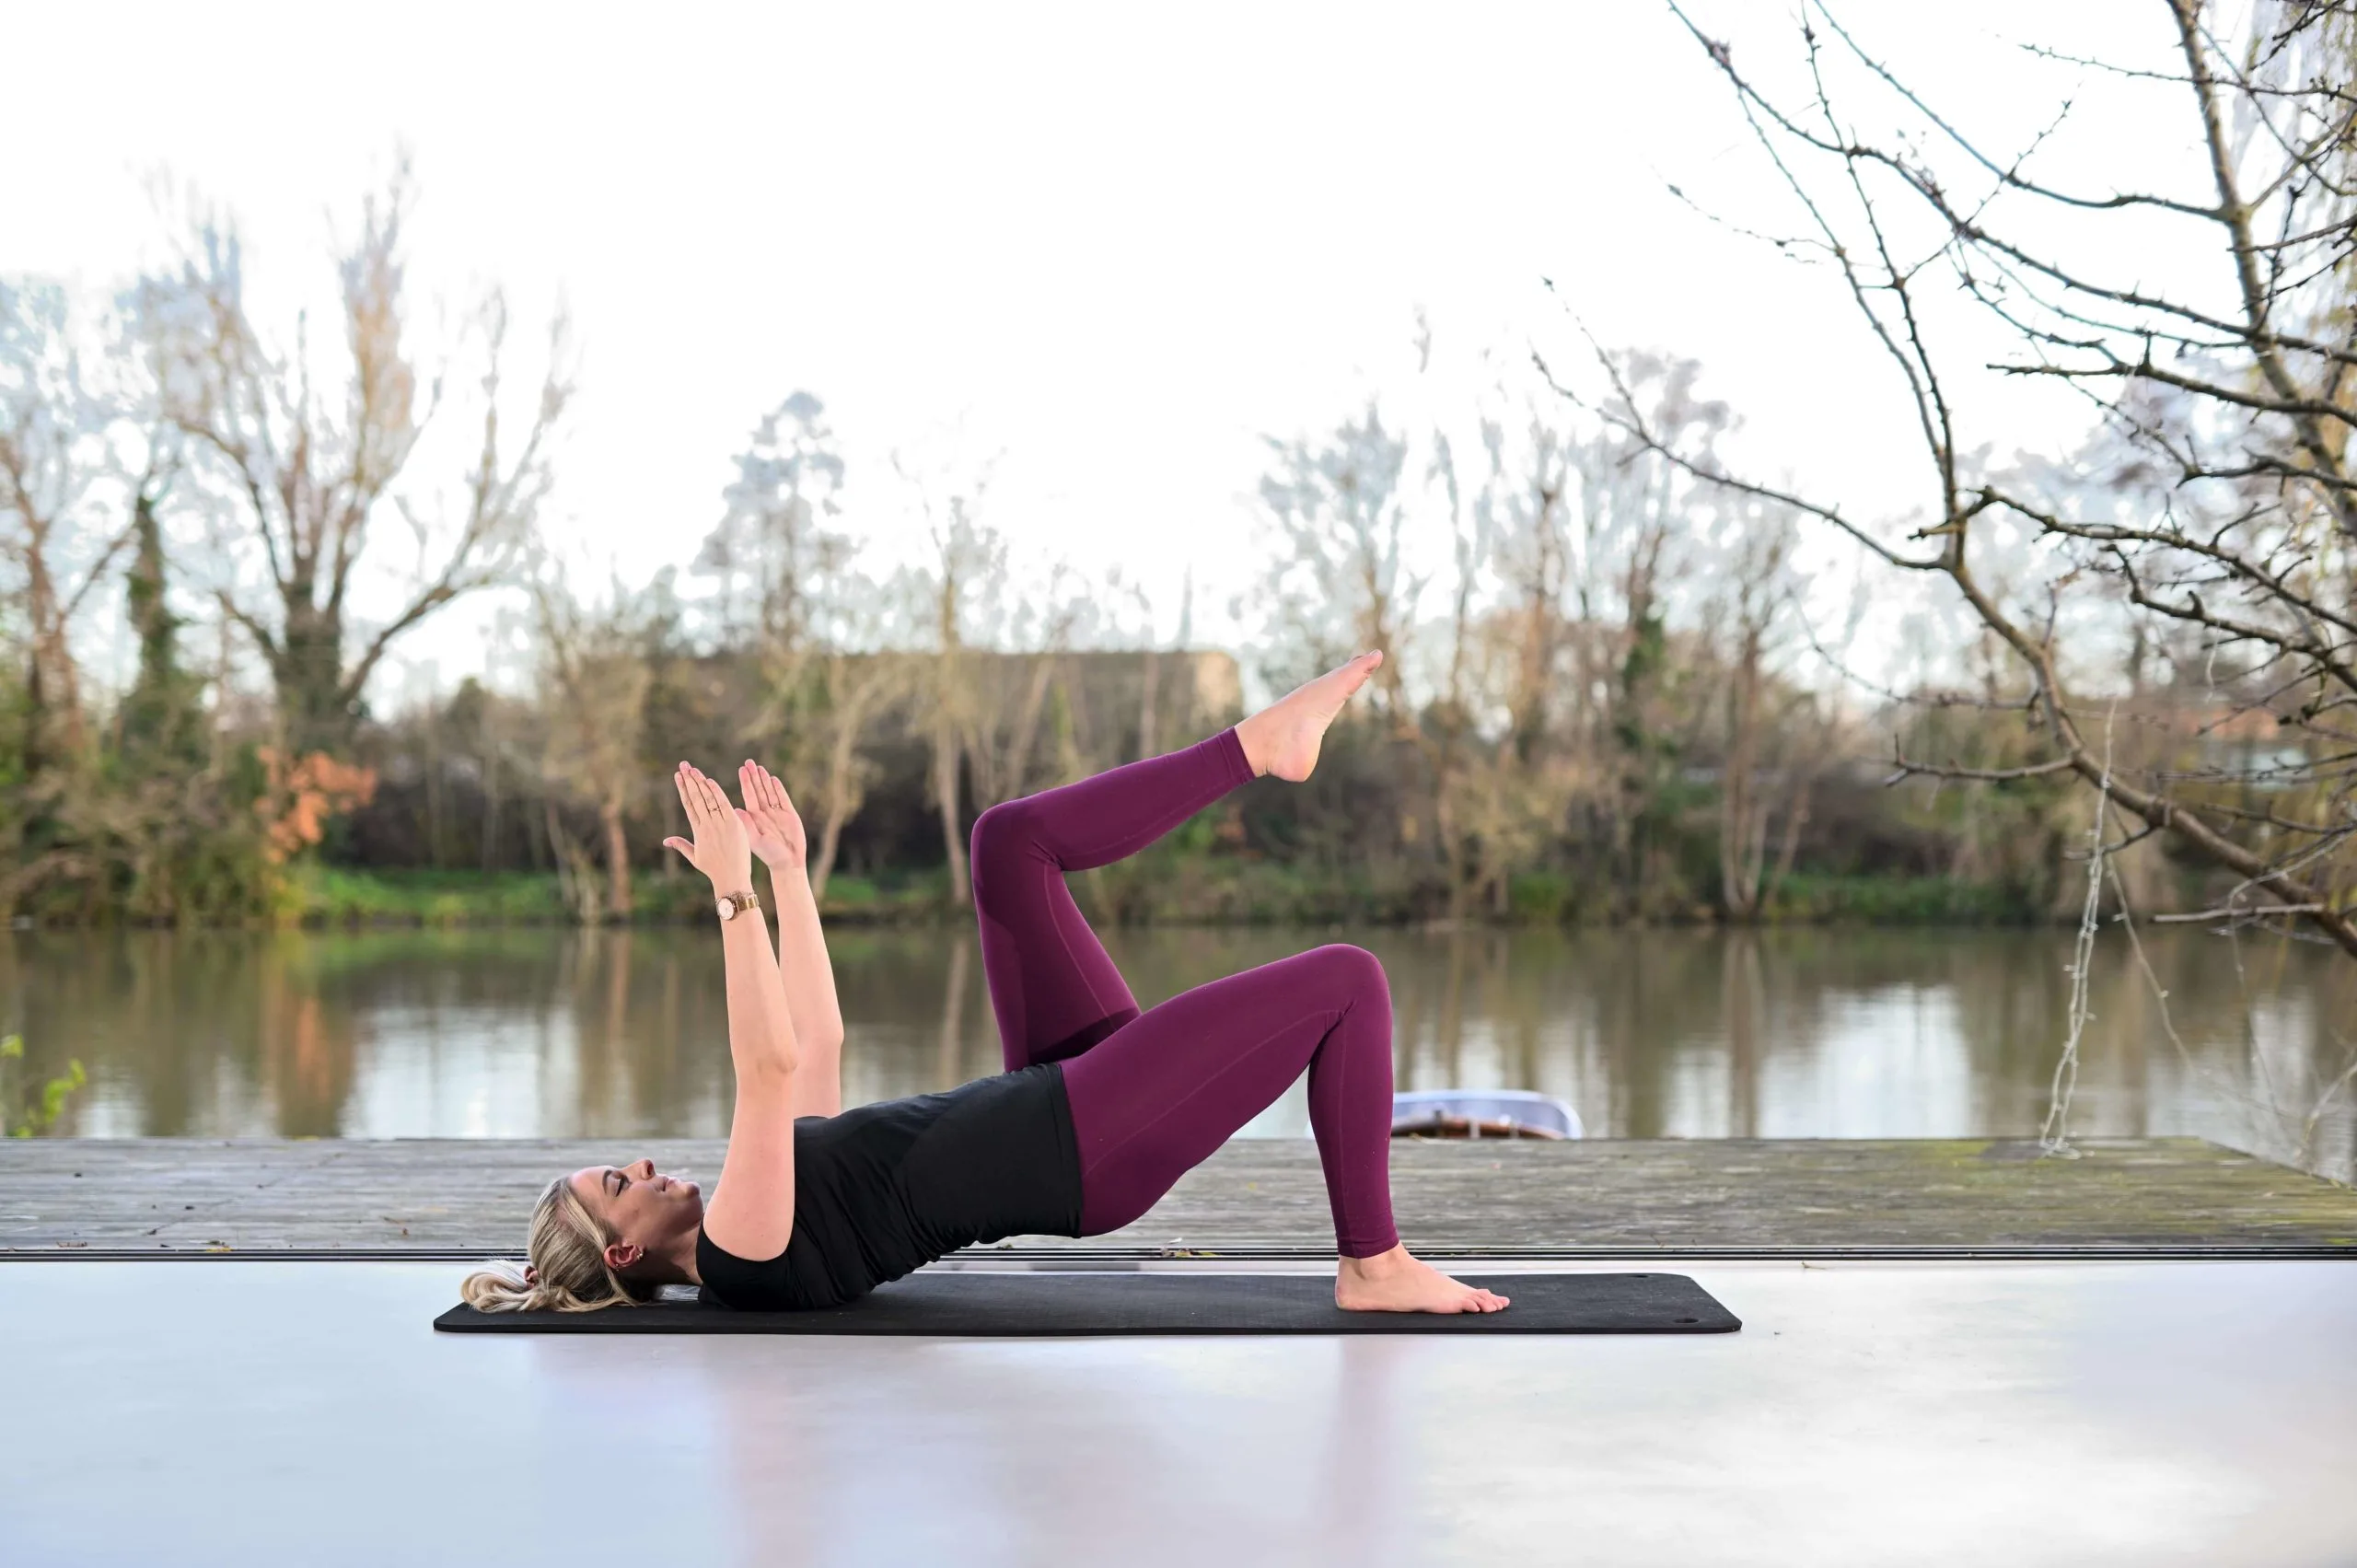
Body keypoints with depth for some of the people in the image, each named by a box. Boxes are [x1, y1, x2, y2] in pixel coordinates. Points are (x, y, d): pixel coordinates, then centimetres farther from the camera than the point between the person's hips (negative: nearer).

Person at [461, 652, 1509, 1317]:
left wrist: (789, 871, 19)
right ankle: (1374, 1265, -1)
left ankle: (1260, 745, 11)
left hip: (1059, 1099, 10)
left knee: (1012, 839, 10)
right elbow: (768, 1068, -29)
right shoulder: (742, 1257, -14)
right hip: (1094, 1143, -10)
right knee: (1348, 980, -15)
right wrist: (733, 896, -26)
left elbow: (819, 1039, 22)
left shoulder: (759, 1206, 14)